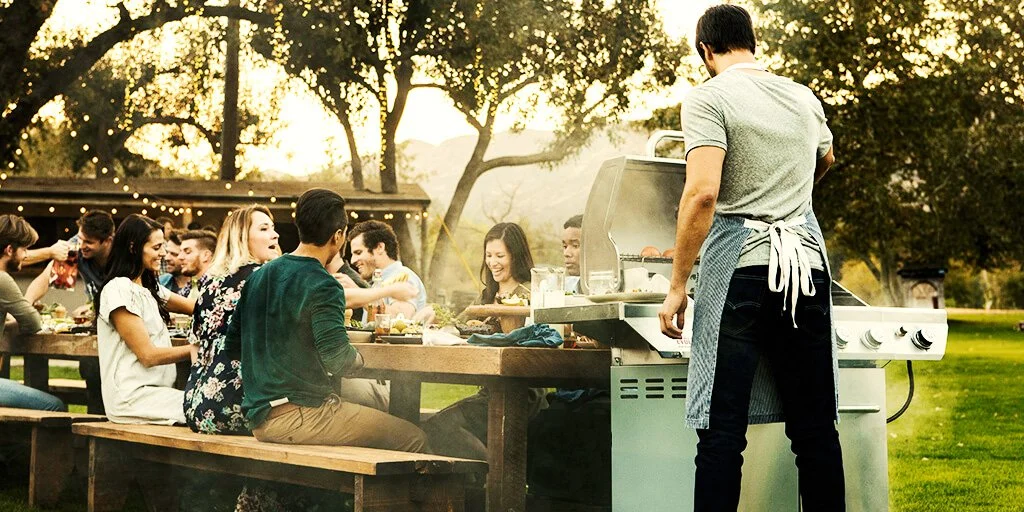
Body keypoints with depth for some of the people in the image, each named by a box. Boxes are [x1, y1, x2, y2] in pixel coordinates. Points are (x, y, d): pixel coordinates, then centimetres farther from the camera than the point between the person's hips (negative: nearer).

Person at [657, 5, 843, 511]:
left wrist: (677, 287, -11)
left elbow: (703, 193, -16)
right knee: (815, 426, 9)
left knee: (723, 431, -5)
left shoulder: (709, 98, -4)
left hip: (741, 266, -5)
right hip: (807, 261, 5)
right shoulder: (805, 99, 15)